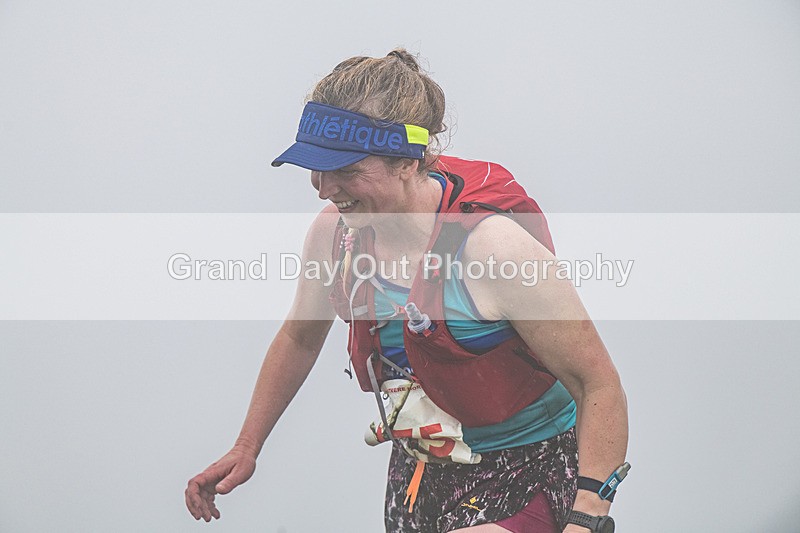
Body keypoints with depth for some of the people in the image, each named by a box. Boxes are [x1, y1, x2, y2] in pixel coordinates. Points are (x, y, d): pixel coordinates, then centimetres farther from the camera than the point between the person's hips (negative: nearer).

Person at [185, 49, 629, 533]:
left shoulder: (494, 247, -27)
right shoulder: (334, 231, -8)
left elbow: (600, 386, -22)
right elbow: (299, 338, 14)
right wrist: (246, 449, 16)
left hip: (525, 476, -6)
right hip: (416, 473, 6)